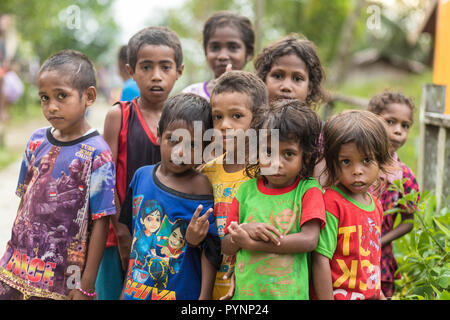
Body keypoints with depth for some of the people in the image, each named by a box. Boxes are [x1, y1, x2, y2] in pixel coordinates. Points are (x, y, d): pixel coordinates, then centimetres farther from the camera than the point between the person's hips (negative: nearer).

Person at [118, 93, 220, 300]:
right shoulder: (141, 175, 1)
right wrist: (126, 286, 13)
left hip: (183, 293, -4)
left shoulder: (201, 188, -14)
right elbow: (128, 230, 10)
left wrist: (204, 296, -17)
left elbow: (211, 251, -13)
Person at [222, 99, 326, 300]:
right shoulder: (246, 190, 4)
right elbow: (226, 247, 5)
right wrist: (246, 230, -16)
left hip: (289, 292, -2)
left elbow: (309, 240, -16)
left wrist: (250, 243, -16)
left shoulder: (308, 190, -3)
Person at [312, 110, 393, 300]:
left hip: (369, 294, 7)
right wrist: (326, 298, -19)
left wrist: (378, 295, 18)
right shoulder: (331, 202, -16)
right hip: (338, 294, -7)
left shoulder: (376, 205, 8)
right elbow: (320, 260, -18)